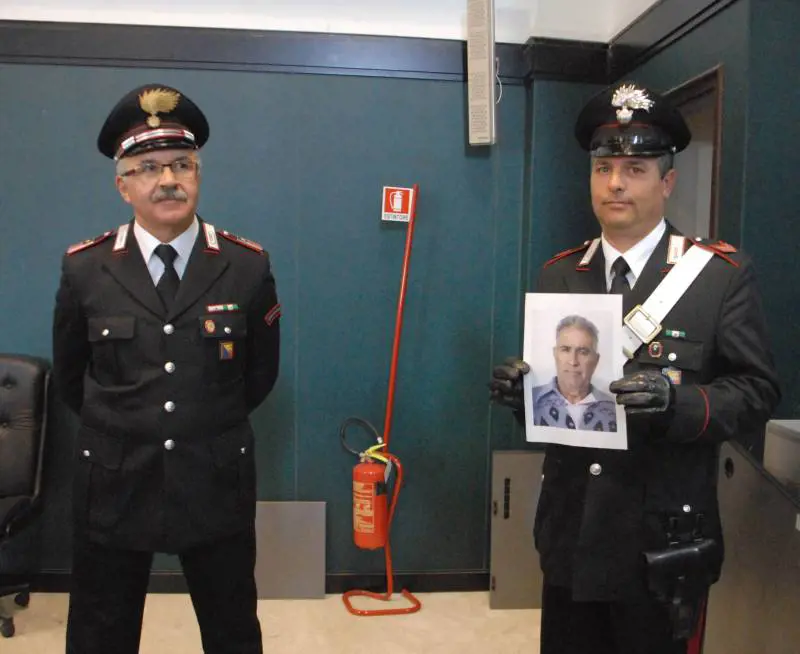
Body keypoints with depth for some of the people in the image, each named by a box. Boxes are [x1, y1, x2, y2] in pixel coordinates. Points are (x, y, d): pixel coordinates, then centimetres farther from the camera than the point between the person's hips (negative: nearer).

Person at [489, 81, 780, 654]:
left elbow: (758, 390, -8)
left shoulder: (724, 274, -5)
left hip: (662, 541, -3)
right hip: (571, 533, 4)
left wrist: (676, 401, -26)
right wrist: (519, 387, -12)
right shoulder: (559, 275, 6)